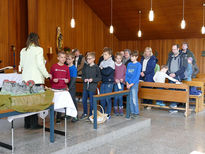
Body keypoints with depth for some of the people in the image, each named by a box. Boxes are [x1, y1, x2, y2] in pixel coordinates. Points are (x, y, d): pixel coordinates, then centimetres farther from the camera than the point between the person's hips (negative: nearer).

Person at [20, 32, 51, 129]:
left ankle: (27, 123, 19)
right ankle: (34, 124, 6)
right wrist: (46, 75, -1)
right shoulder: (38, 49, -8)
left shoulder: (23, 50, 9)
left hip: (26, 78, 6)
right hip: (36, 79, -6)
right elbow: (40, 65, -12)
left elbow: (21, 65, 13)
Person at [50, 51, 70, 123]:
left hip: (63, 88, 2)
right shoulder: (54, 66, -1)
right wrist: (53, 80, -16)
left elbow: (68, 77, 12)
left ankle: (58, 118, 14)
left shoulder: (66, 67, 6)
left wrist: (67, 80, -8)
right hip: (54, 88, -2)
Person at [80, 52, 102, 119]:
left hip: (92, 87, -4)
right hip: (85, 86, 5)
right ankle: (85, 113, 30)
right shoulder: (85, 66, 4)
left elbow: (99, 78, -6)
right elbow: (83, 75, 13)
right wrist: (84, 79, -7)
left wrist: (93, 79, -18)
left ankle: (91, 114, 19)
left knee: (91, 101, 4)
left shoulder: (96, 67, -8)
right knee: (84, 100, 12)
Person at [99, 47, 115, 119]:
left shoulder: (111, 62, -9)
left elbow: (107, 72, -19)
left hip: (109, 83, -6)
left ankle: (108, 114, 11)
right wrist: (103, 70, -8)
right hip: (103, 82, 6)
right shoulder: (102, 62, 12)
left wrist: (101, 69, -5)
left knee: (108, 98, -1)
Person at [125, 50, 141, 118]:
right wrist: (127, 82, -2)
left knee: (134, 99, -7)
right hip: (129, 84, 5)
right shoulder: (129, 64, 12)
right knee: (130, 99, 8)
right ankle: (132, 112, 18)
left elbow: (137, 75, -10)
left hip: (134, 84, -5)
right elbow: (126, 74, 11)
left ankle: (136, 112, 5)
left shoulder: (138, 64, -4)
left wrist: (132, 84, -13)